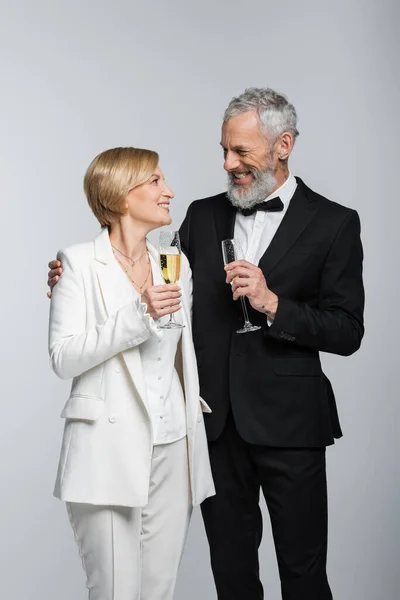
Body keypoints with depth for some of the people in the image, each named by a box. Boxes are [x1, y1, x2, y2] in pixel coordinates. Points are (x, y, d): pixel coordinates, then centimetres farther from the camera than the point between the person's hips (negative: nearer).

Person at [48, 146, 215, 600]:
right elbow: (63, 358, -11)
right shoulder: (80, 264, -4)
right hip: (110, 454, -5)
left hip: (172, 451, 5)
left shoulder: (175, 265, 13)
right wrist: (138, 315, -19)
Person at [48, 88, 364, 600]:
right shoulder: (203, 216, 9)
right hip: (216, 422, 4)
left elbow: (347, 332, -6)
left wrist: (272, 304, -19)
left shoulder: (333, 223, -3)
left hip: (287, 423, -3)